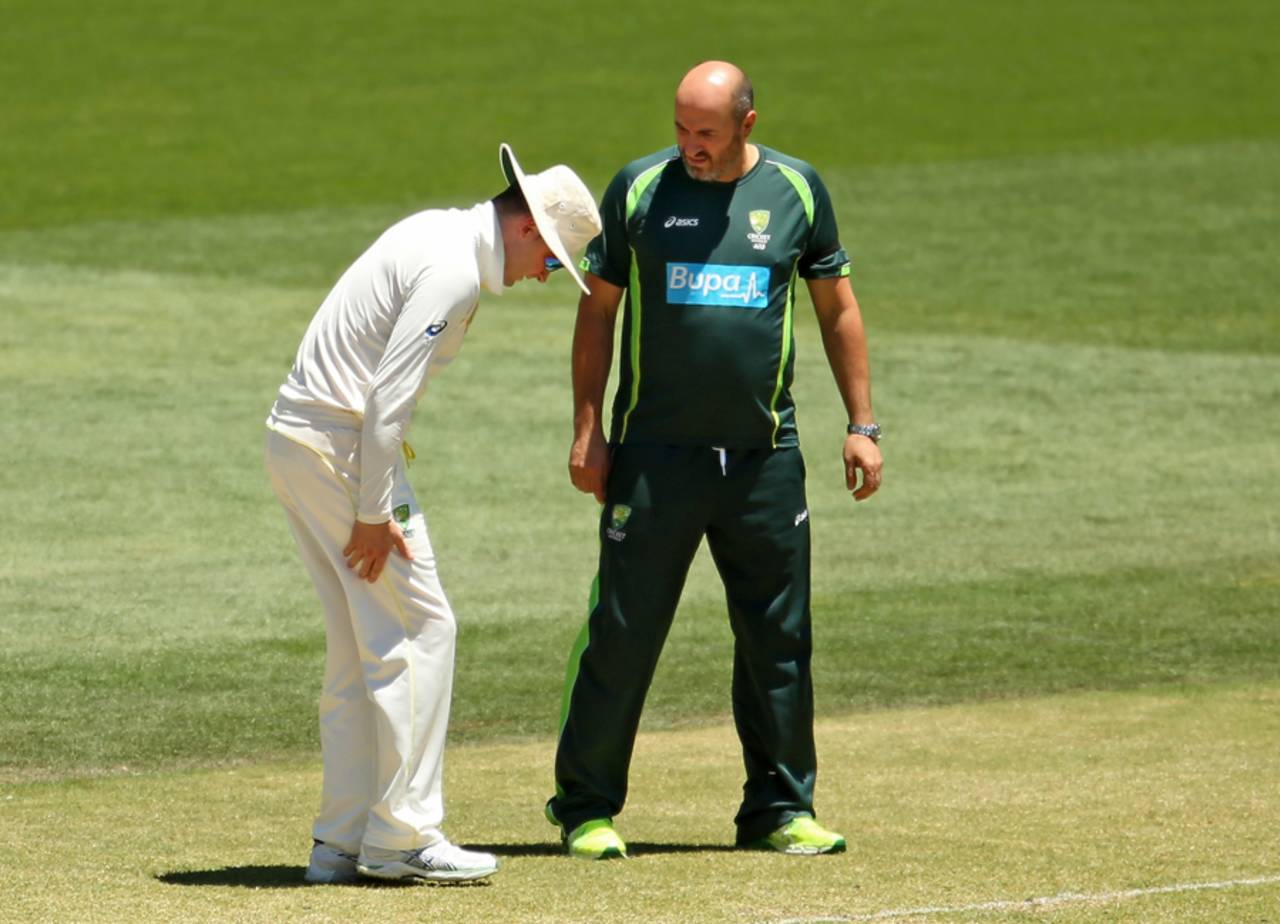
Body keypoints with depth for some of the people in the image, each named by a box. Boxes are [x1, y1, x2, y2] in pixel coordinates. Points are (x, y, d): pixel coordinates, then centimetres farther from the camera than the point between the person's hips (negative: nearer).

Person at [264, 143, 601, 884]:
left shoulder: (439, 234, 16)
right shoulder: (453, 270, -16)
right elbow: (388, 395, -22)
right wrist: (374, 513, -20)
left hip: (296, 436, 10)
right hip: (340, 442, -10)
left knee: (361, 644, 12)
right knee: (420, 629, -6)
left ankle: (343, 840, 13)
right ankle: (402, 837, -5)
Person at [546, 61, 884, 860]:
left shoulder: (797, 190, 5)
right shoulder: (639, 188, 1)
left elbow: (837, 309, 13)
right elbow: (598, 312, 5)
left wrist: (862, 424, 8)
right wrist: (588, 429, -2)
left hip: (765, 457, 2)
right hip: (655, 455, -2)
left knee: (779, 639, 5)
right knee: (623, 632, -3)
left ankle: (780, 806, 15)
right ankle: (587, 807, 6)